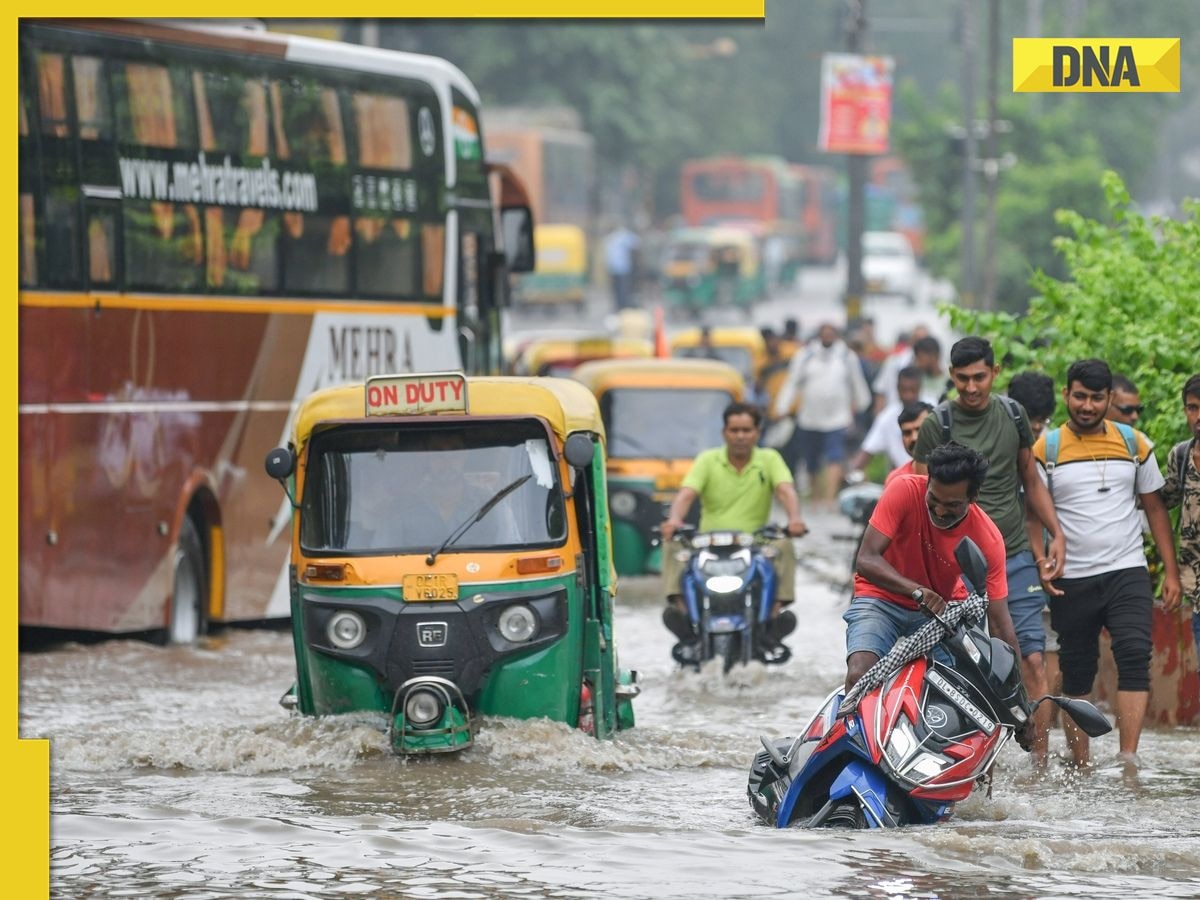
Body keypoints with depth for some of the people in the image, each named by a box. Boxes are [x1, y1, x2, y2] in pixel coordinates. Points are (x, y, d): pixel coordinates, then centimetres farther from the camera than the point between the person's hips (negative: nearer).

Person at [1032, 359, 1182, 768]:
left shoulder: (1135, 444, 7)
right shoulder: (1045, 449, 2)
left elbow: (1154, 508, 13)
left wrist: (1171, 571, 7)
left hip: (1127, 572, 0)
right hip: (1071, 581, 0)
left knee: (1135, 656, -18)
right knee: (1076, 673, 4)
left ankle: (1128, 762, -23)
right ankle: (1080, 767, 12)